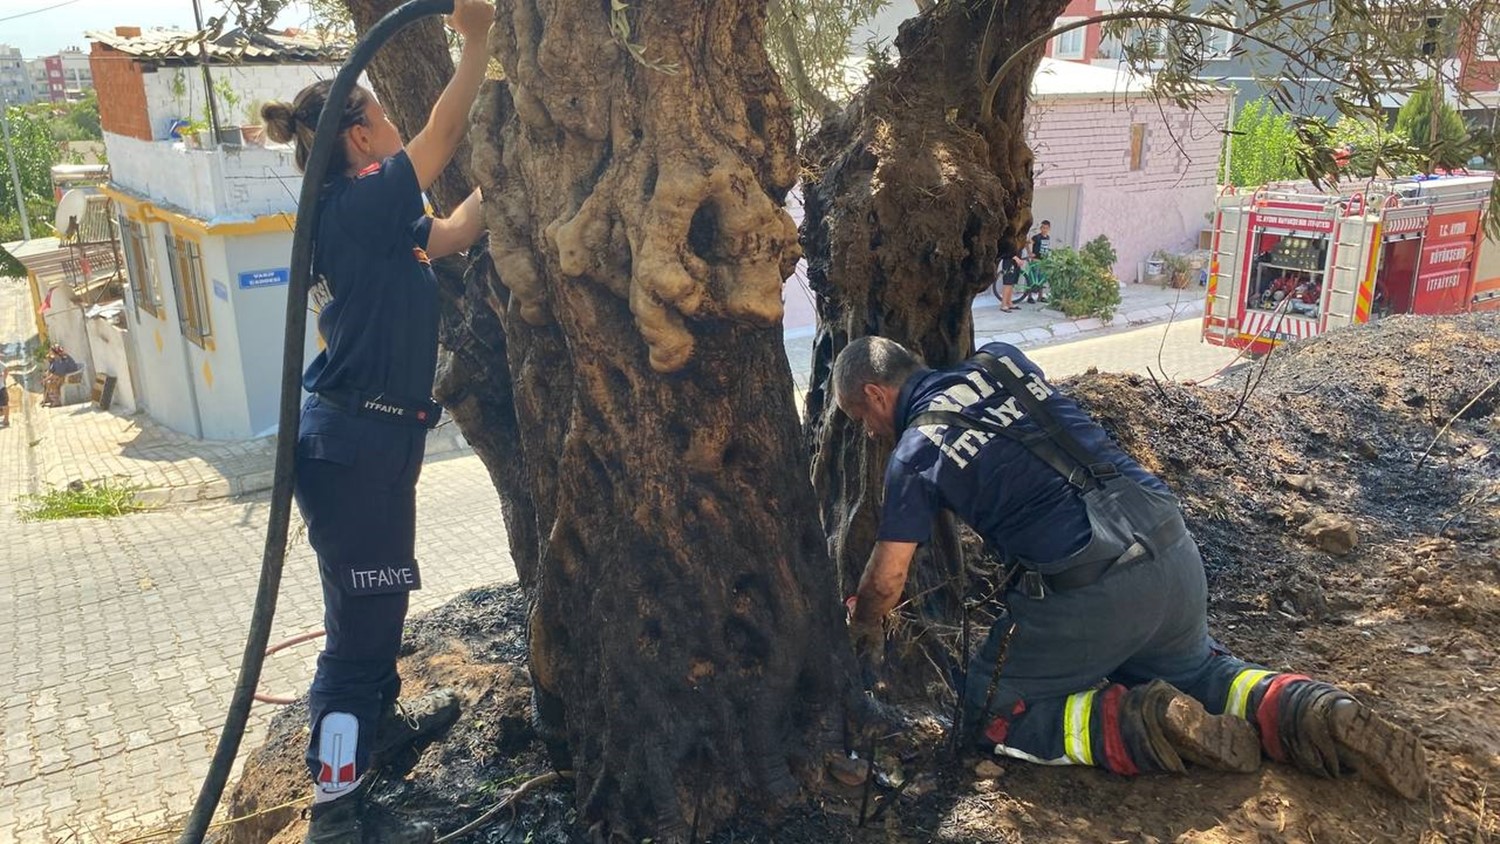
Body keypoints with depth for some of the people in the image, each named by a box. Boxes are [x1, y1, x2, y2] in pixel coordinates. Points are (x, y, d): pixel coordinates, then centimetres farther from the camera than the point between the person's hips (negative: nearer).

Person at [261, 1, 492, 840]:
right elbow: (443, 134, -15)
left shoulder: (376, 217, 14)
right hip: (354, 443, -10)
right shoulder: (357, 204, -13)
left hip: (370, 437, 10)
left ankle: (377, 723, 44)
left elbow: (456, 232, 22)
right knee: (362, 617, -4)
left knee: (378, 605, 24)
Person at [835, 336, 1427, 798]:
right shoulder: (1002, 359, 14)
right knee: (1194, 671, 32)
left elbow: (887, 579, 3)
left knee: (994, 716, 11)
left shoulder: (917, 452, -1)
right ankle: (1313, 712, 7)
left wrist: (865, 631, 24)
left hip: (1091, 592, -7)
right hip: (1174, 547, 7)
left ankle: (1147, 725, -8)